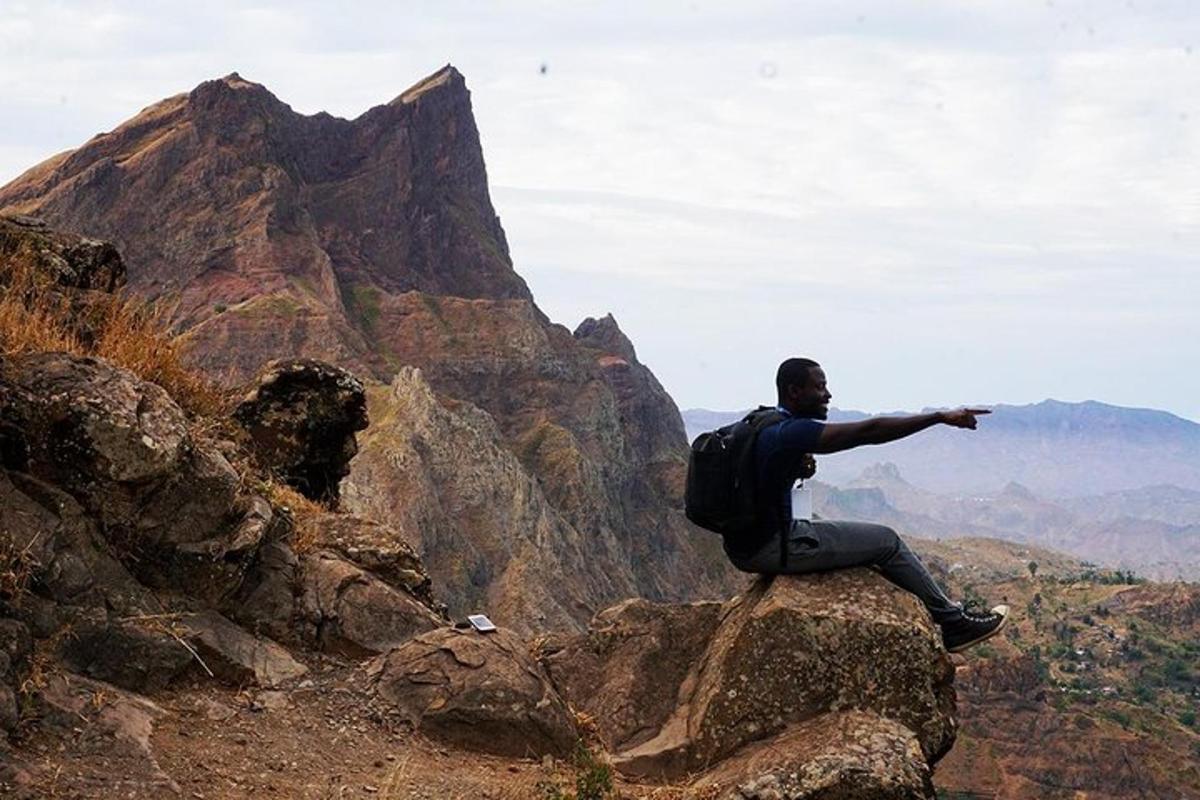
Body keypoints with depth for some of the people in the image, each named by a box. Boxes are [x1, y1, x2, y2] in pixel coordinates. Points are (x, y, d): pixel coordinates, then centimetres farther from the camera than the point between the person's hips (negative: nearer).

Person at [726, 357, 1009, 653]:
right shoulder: (791, 432, -22)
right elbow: (869, 431, -23)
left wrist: (797, 470, 1)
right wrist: (941, 417, -19)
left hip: (743, 547, 10)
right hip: (774, 548, -10)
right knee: (886, 541, 4)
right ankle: (953, 623, 18)